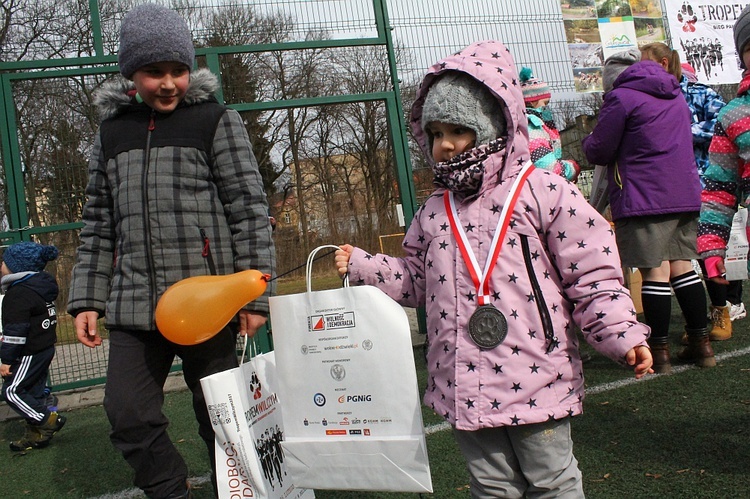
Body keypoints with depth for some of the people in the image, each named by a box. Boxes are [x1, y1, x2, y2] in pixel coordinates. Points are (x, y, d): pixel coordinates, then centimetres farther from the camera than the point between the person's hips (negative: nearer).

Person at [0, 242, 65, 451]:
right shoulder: (41, 287, 12)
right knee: (33, 391, 14)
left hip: (29, 353, -10)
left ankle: (49, 420, -1)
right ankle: (36, 434, 20)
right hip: (45, 348, 10)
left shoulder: (18, 293, -19)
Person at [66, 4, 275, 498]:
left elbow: (249, 209, -3)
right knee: (129, 419, 2)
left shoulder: (217, 120, 2)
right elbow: (98, 224, 17)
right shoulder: (113, 131, 14)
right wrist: (87, 299, 11)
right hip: (134, 309, 4)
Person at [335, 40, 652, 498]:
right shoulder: (434, 211, 9)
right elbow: (416, 279, 18)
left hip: (534, 380, -4)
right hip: (465, 388, 5)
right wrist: (361, 266, 11)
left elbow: (592, 277, -6)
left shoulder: (544, 192, -7)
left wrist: (623, 335, -15)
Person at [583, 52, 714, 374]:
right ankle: (701, 344, 17)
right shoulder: (676, 97, 19)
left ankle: (659, 351, 0)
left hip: (644, 198, -7)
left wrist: (588, 141, 16)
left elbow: (599, 152, -6)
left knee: (655, 272, -5)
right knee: (683, 266, 12)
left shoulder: (621, 97, -6)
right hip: (686, 194, 7)